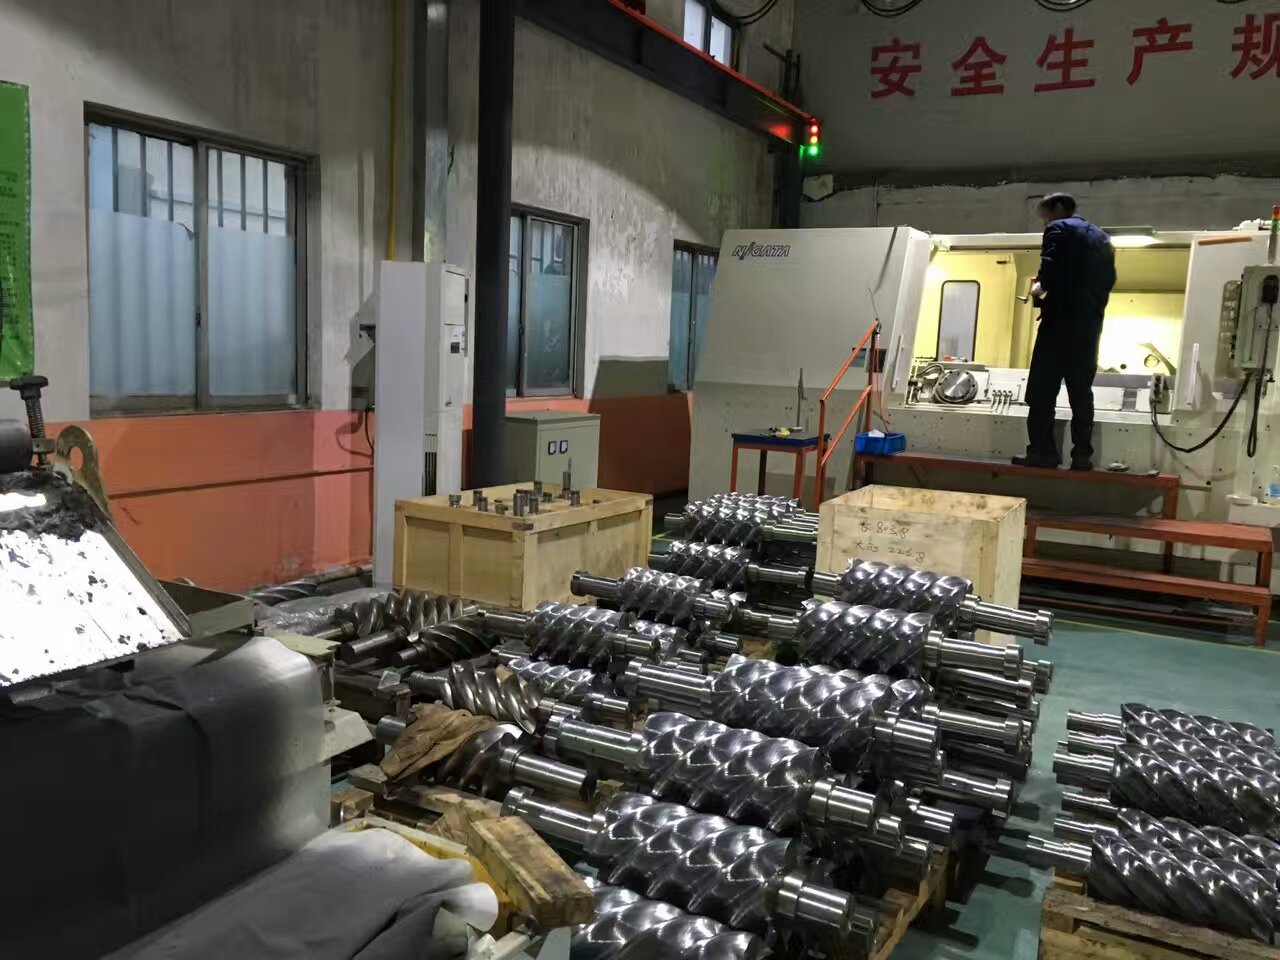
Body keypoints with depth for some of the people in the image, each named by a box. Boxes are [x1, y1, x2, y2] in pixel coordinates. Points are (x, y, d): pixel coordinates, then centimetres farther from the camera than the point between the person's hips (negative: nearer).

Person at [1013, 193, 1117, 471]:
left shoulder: (1058, 229, 0)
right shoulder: (1102, 238, 21)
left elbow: (1050, 269, -14)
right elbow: (1109, 279, 15)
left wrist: (1039, 288, 4)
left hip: (1061, 318, -6)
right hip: (1090, 321, 6)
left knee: (1042, 389, -3)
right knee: (1081, 390, 7)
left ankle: (1042, 451, -7)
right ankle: (1082, 455, 4)